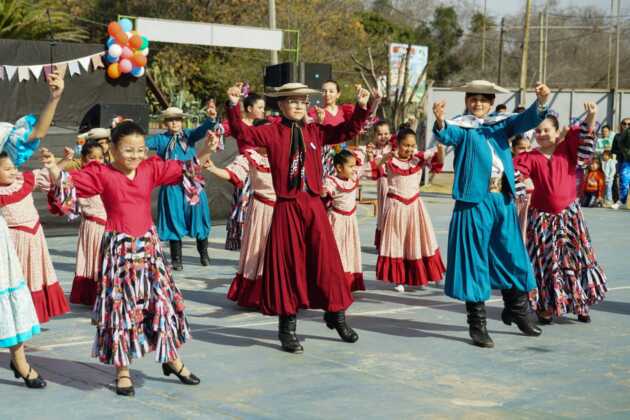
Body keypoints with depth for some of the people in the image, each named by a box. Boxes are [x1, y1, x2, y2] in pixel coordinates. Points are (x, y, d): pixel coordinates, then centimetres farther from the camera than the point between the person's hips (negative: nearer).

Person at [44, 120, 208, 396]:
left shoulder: (152, 169, 3)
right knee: (121, 306, 2)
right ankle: (122, 371, 15)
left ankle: (172, 358, 27)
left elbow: (182, 169, 6)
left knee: (164, 299, 9)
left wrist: (203, 152, -8)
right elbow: (70, 183, -12)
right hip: (118, 247, -3)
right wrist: (54, 170, -31)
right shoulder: (101, 174, -6)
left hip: (148, 245, 4)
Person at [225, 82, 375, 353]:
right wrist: (234, 106, -22)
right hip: (286, 208, -3)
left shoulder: (316, 132, 8)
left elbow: (347, 131, 8)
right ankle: (287, 327, 15)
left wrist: (361, 107, -4)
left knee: (326, 261, 6)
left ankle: (336, 315, 24)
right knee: (288, 265, 4)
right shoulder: (272, 133, -1)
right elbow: (242, 132, -9)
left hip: (314, 206, 3)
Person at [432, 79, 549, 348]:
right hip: (474, 202, -5)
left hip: (503, 201, 5)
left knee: (512, 257, 15)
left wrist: (541, 102, -20)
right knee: (475, 262, 0)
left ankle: (517, 311, 33)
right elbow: (446, 136, -22)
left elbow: (526, 120, 0)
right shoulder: (461, 128, 0)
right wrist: (440, 122, -44)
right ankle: (477, 325, 7)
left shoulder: (499, 126, 13)